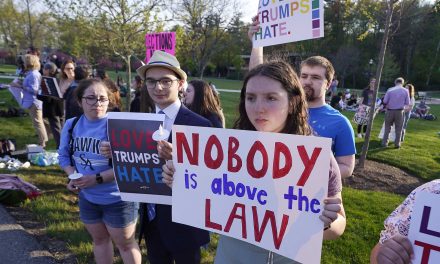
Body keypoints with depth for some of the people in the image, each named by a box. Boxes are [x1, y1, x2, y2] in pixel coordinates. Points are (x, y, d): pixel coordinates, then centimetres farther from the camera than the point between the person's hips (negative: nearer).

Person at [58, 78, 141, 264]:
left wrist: (97, 179, -26)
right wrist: (73, 176, -9)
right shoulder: (71, 125, -1)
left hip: (118, 198, -5)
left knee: (125, 243, 14)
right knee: (99, 239, 26)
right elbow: (64, 155, 9)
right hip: (87, 197, 6)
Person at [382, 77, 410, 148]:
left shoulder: (390, 90, -5)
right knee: (398, 129, 10)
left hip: (390, 111, 0)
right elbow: (407, 103, 0)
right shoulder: (405, 91, -2)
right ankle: (397, 144, 12)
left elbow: (385, 101, -7)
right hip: (399, 111, 0)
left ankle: (384, 143, 10)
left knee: (387, 128, 10)